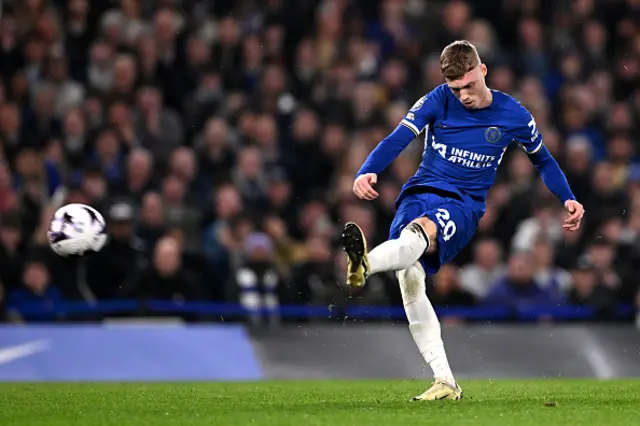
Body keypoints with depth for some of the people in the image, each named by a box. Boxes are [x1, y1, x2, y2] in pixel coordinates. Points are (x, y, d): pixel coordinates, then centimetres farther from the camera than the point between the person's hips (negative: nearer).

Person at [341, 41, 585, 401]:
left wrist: (568, 199, 9)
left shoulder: (513, 115, 5)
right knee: (409, 277, -20)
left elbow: (543, 160, 22)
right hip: (420, 192, 2)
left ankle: (365, 264, -72)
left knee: (419, 232, -37)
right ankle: (445, 382, -17)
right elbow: (398, 139, -8)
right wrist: (367, 172, -27)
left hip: (464, 205, -2)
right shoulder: (438, 101, 2)